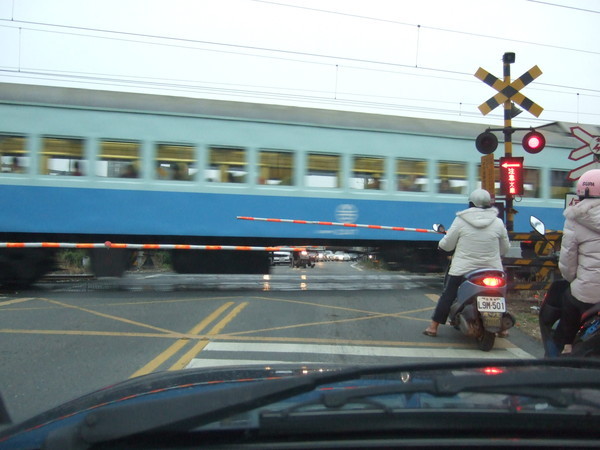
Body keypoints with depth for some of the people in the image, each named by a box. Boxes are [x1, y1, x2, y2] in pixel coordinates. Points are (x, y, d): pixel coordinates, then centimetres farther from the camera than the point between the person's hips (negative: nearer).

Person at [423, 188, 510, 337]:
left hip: (463, 269, -2)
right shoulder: (498, 223, 0)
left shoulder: (461, 220, -6)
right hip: (492, 269, 2)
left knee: (447, 296, 8)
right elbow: (505, 249, 7)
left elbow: (447, 245, -3)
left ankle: (433, 326, 9)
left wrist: (441, 244, 19)